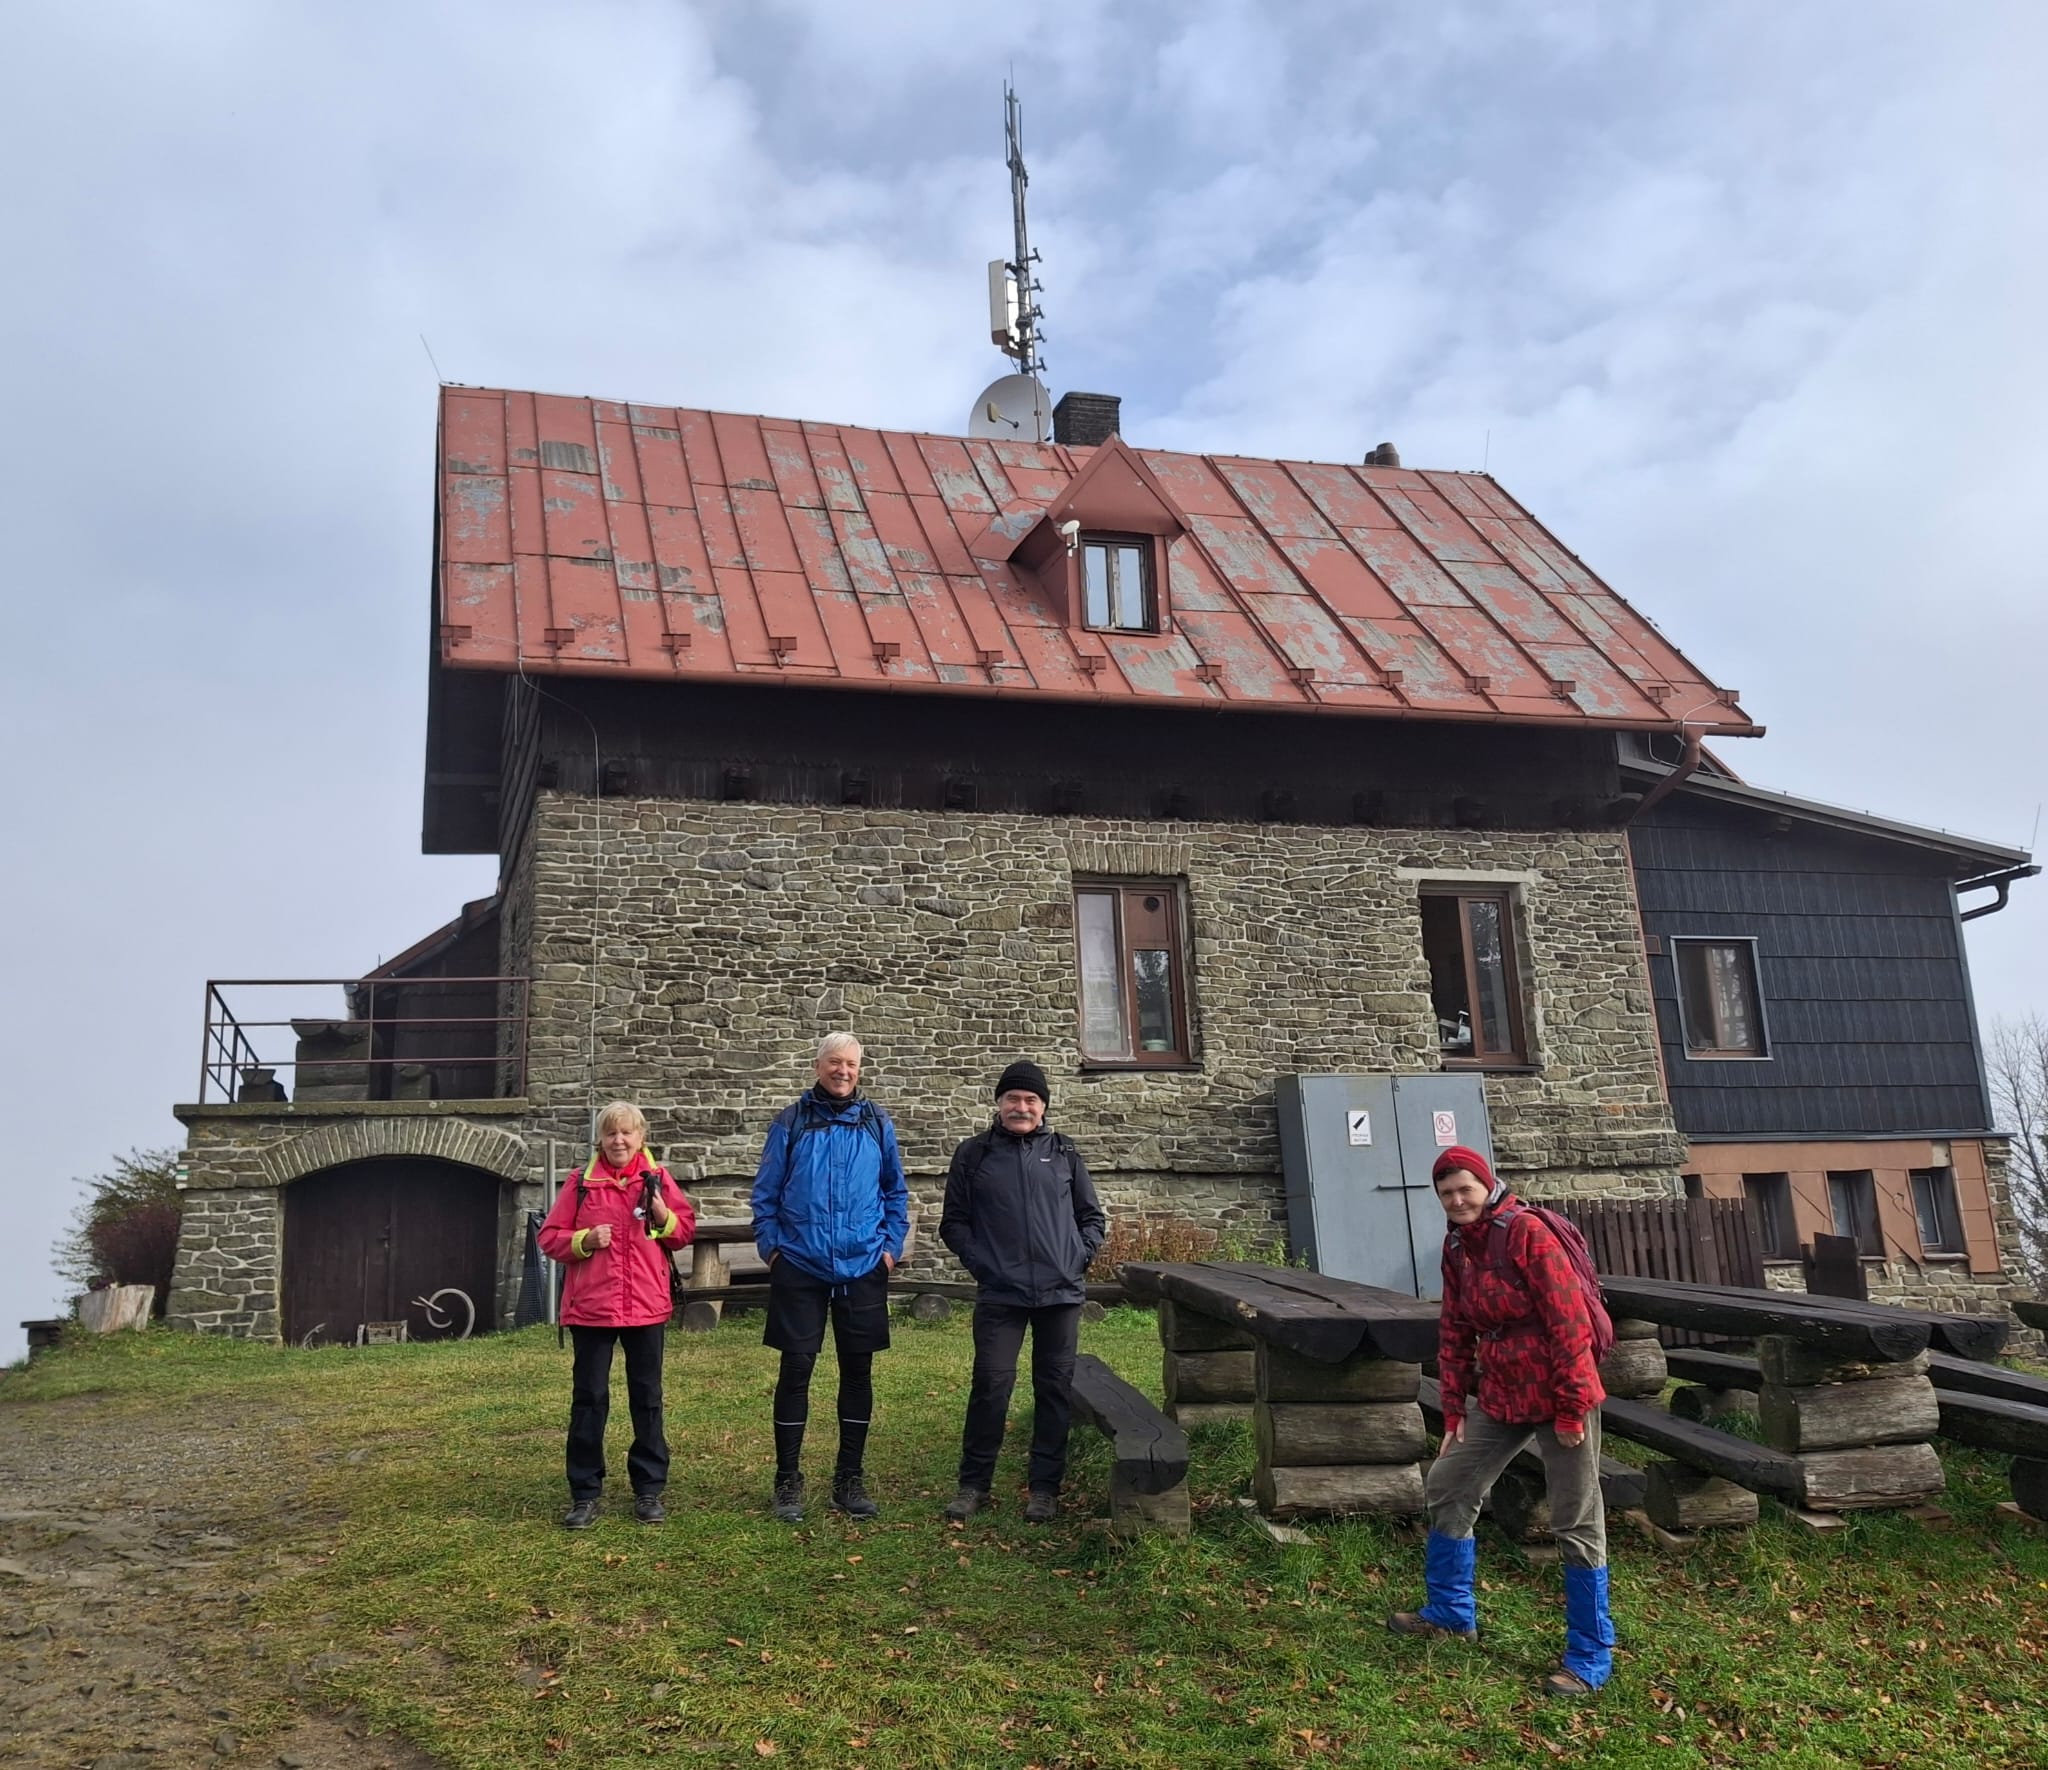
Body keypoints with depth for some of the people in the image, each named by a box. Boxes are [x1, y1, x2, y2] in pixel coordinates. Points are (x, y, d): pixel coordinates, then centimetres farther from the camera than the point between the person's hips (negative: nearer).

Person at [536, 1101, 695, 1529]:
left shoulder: (658, 1179, 3)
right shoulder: (580, 1182, 1)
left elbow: (686, 1231, 7)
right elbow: (549, 1237, 3)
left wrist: (664, 1217, -12)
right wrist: (583, 1240, -14)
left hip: (646, 1305, 1)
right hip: (591, 1305, -1)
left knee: (647, 1397, 9)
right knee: (588, 1398, 5)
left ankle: (649, 1489, 19)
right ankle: (584, 1493, 14)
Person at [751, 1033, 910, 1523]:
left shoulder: (877, 1124, 5)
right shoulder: (791, 1122, -1)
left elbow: (896, 1191, 12)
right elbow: (765, 1193, 3)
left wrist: (891, 1246, 4)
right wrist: (771, 1247, -3)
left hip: (863, 1268, 2)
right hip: (800, 1268, -2)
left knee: (857, 1372, 8)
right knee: (795, 1370, 2)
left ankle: (850, 1479, 20)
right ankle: (788, 1481, 14)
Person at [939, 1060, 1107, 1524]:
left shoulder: (1064, 1154, 8)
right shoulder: (973, 1154, 4)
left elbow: (1093, 1217, 14)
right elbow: (953, 1222, 7)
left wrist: (1078, 1258, 1)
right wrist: (979, 1262, -4)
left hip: (1060, 1294, 2)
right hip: (999, 1295, -2)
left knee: (1055, 1388, 6)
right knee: (991, 1385, -5)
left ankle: (1045, 1487, 17)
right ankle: (975, 1483, 11)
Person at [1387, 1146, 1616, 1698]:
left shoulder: (1526, 1233, -18)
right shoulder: (1456, 1246, 6)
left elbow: (1569, 1321, -19)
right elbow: (1456, 1333, 12)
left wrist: (1570, 1410, -18)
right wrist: (1453, 1409, 10)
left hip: (1557, 1396, -8)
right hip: (1499, 1397, 8)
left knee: (1577, 1524, 0)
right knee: (1447, 1489, 14)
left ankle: (1589, 1661, 13)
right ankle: (1450, 1612, 32)